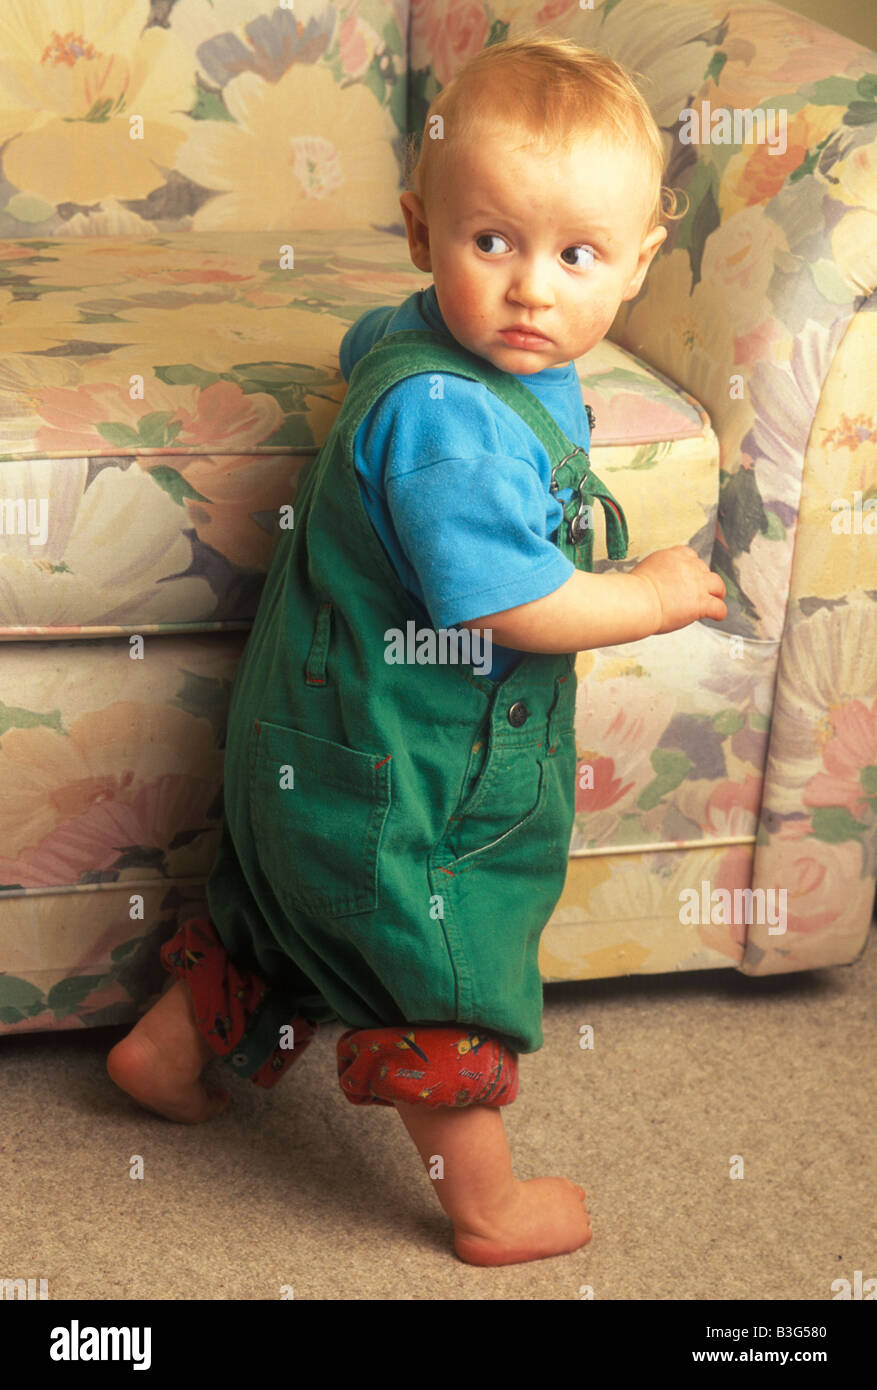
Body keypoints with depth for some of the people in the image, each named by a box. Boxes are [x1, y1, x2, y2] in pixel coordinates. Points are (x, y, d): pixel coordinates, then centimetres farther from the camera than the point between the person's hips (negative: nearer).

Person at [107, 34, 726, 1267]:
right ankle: (489, 1208, 29)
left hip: (336, 743, 10)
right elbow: (513, 605, -33)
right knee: (448, 986, 9)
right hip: (402, 780, -10)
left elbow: (363, 343, 26)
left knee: (293, 915, 30)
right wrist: (654, 597, -17)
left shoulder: (419, 335, 0)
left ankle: (169, 1050, 50)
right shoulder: (448, 414, -33)